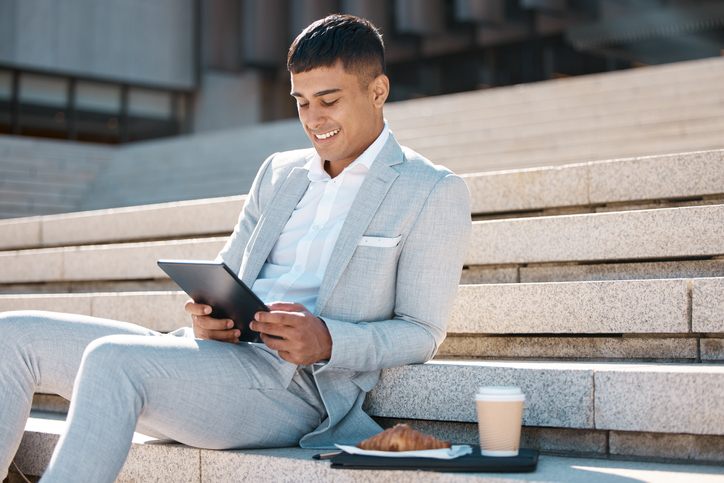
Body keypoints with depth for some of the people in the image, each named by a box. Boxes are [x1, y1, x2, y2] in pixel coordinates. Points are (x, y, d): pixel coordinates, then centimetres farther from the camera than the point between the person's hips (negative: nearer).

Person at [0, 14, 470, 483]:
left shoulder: (436, 192, 3)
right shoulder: (278, 172, 22)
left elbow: (422, 333, -1)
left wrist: (327, 342, -20)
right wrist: (205, 315, -3)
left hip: (295, 385, -7)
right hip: (211, 354, 7)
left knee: (113, 360, -32)